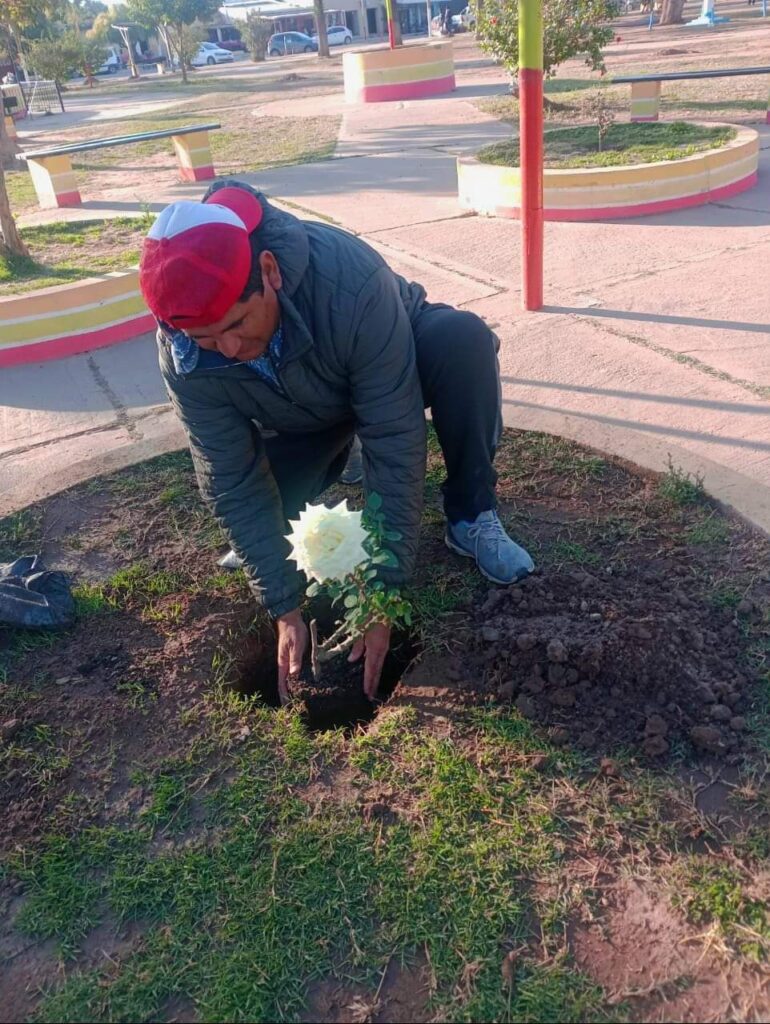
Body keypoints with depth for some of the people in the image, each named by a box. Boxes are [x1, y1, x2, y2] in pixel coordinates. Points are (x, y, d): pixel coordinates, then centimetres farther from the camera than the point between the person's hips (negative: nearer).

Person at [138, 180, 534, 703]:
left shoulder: (352, 281, -43)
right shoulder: (183, 357, -31)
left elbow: (394, 445, -39)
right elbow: (236, 486, -24)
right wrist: (286, 609, -26)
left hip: (393, 369, -3)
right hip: (298, 421, 3)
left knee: (463, 337, -35)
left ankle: (471, 517, -13)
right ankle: (330, 454, 18)